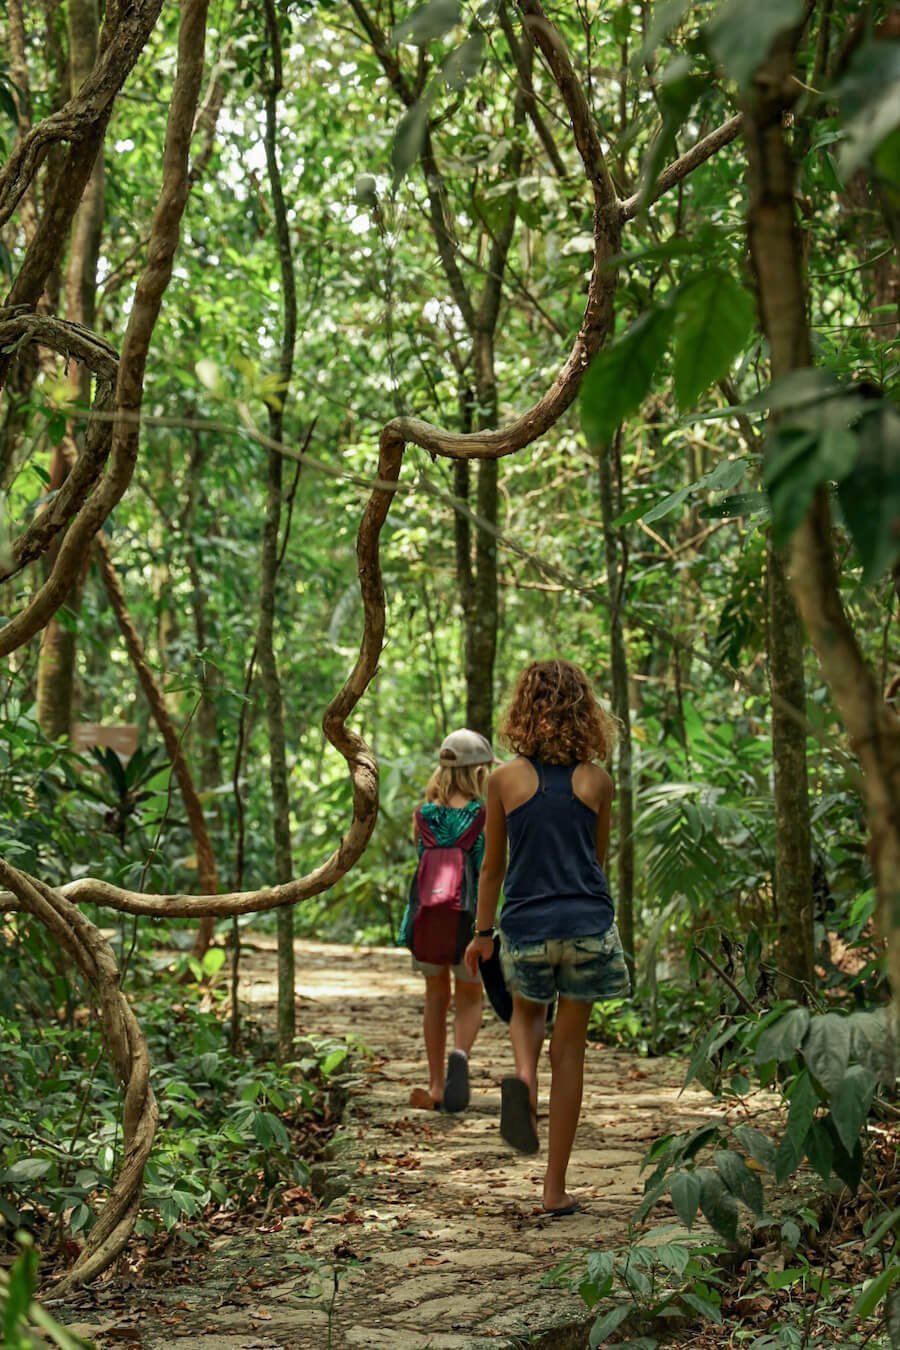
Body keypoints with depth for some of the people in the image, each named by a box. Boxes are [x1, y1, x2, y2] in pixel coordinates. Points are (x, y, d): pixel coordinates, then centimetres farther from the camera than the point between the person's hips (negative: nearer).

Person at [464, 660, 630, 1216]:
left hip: (526, 926, 0)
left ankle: (523, 1074, -6)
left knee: (527, 1012, 29)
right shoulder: (597, 781, -1)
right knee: (570, 1050, 7)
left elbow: (493, 866, 4)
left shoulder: (506, 780, -3)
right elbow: (598, 858, 11)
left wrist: (483, 931, 16)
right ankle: (556, 1188, 9)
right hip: (587, 925, 0)